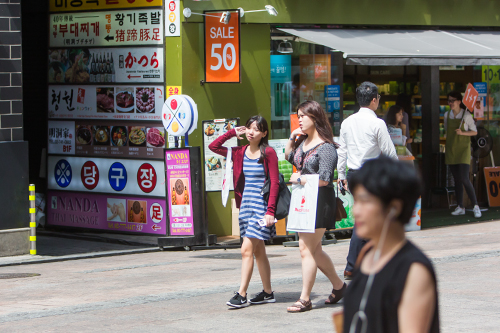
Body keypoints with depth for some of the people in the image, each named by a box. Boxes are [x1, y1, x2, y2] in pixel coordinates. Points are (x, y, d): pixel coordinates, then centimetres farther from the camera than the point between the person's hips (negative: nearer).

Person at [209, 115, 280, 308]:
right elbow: (213, 146, 15)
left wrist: (270, 211, -17)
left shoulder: (268, 153, -7)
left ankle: (241, 295, -11)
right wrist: (233, 133, 10)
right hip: (245, 205, 7)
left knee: (247, 250, -12)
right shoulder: (240, 153, 10)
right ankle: (268, 293, 18)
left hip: (261, 206, -7)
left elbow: (275, 182, -10)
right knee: (258, 251, 11)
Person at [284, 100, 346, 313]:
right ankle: (338, 286, 29)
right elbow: (289, 157, 30)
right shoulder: (303, 141, 12)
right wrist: (292, 138, 15)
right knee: (314, 250, 14)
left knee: (306, 248, -9)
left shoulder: (325, 148, -14)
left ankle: (305, 299, -5)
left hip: (319, 202, -9)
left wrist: (299, 179, -10)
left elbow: (323, 179, -20)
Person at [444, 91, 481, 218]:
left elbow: (475, 132, -1)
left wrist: (462, 133, -17)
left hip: (463, 150, -5)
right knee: (456, 180, 6)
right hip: (451, 150, 5)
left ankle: (475, 206, -6)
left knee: (464, 179, -14)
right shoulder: (447, 115, 7)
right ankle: (460, 207, 12)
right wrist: (446, 147, 14)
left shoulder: (466, 115, -7)